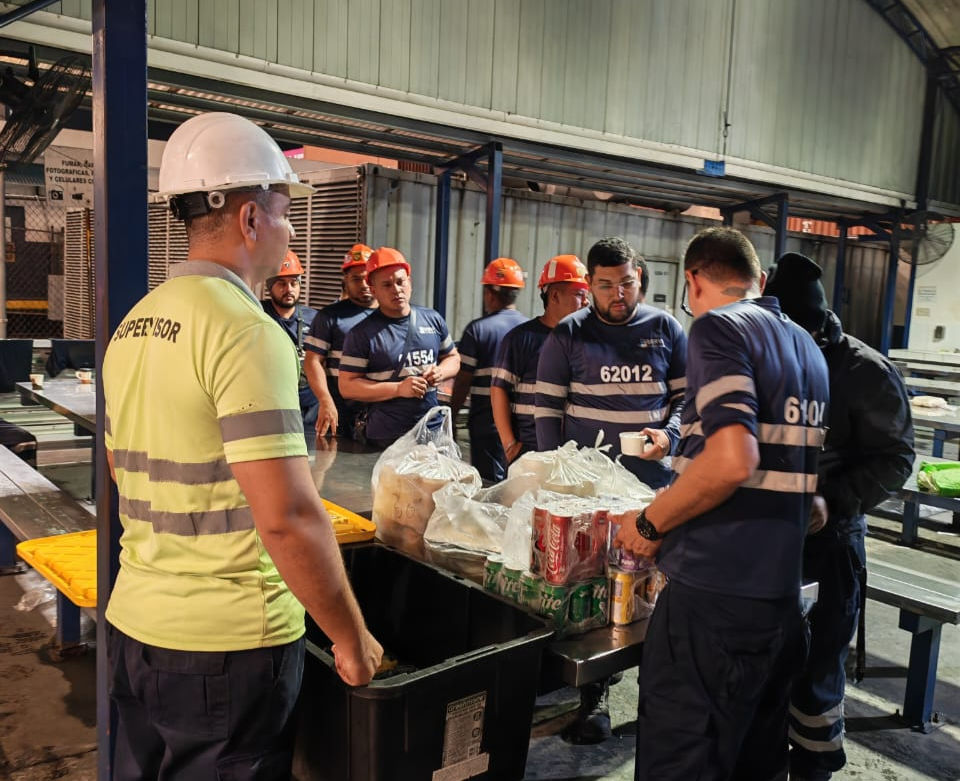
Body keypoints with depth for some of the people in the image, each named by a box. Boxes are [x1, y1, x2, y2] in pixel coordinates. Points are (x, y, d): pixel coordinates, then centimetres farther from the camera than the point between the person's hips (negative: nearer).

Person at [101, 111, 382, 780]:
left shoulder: (134, 325, 8)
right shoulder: (249, 332, -19)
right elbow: (288, 514, -25)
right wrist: (352, 637, -13)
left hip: (133, 624, 8)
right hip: (227, 647, -8)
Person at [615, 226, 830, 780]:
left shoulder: (719, 327, -9)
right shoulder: (808, 348, 15)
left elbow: (733, 459, -23)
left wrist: (649, 523, -10)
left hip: (716, 595, -9)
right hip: (783, 599, 9)